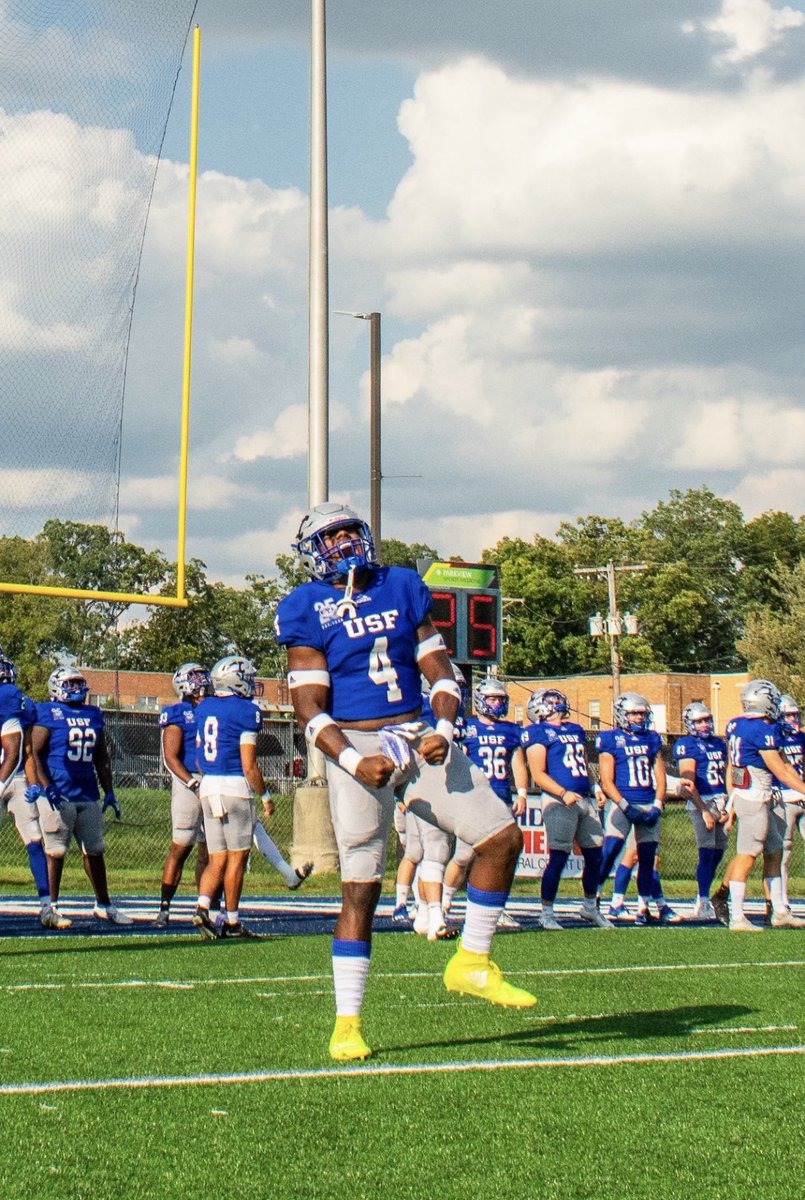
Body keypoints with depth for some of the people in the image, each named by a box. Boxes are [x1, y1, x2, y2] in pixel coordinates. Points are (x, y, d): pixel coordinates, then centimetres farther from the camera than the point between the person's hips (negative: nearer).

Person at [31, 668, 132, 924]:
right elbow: (35, 753, -9)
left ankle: (103, 905, 21)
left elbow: (101, 758, 20)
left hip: (88, 796, 6)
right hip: (58, 796, -6)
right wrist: (46, 787, -19)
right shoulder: (48, 713, -4)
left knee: (95, 851, 11)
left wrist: (109, 791, 14)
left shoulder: (93, 715, 14)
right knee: (56, 852, -3)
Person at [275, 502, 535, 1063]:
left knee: (504, 837, -4)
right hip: (357, 744, -5)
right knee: (361, 886, -6)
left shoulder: (403, 587, 11)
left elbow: (439, 670, 9)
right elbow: (310, 707, -7)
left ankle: (471, 963, 11)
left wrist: (443, 731, -9)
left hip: (419, 738, 5)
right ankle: (347, 1025, 1)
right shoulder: (307, 609, -1)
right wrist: (354, 762, -21)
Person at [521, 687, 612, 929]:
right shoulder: (538, 733, -3)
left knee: (595, 856, 10)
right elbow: (538, 774, -10)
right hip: (558, 801, -7)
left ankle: (590, 908, 26)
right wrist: (563, 793, -21)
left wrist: (593, 791, 19)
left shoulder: (575, 730, 20)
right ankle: (547, 913, -2)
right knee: (558, 857, -11)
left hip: (585, 799, 7)